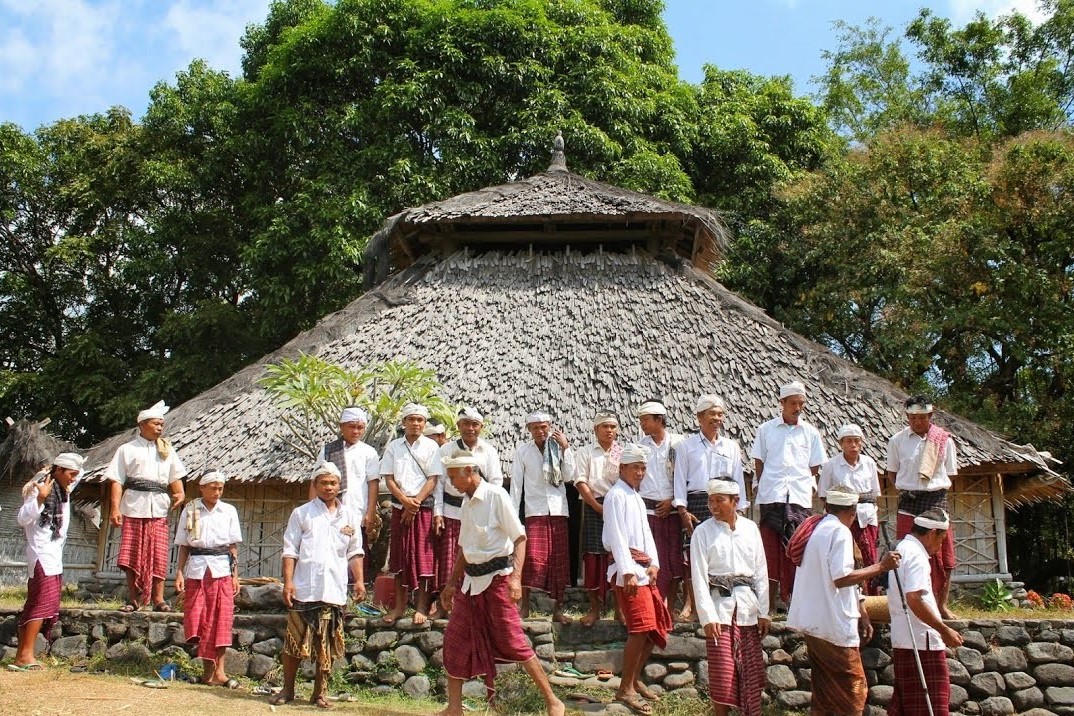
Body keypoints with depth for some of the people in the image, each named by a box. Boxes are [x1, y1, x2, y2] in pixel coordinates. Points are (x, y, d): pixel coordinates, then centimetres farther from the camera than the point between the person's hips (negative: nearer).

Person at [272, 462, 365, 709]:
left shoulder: (348, 516, 13)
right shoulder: (301, 513, 6)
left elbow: (354, 552, 14)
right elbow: (290, 551, 3)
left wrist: (359, 580, 4)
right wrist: (288, 582, -7)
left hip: (334, 591, 2)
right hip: (304, 589, -2)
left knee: (326, 646, 5)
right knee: (295, 642, 2)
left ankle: (320, 692, 16)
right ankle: (287, 689, 17)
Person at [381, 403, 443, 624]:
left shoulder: (431, 447, 2)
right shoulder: (393, 447, 7)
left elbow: (433, 479, -3)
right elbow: (389, 479, 3)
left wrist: (416, 502, -12)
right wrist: (405, 501, -9)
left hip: (424, 507, -2)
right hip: (399, 506, 2)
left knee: (423, 555, -3)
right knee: (399, 555, 5)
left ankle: (421, 606, 2)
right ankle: (400, 604, 13)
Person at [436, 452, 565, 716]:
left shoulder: (496, 496, -12)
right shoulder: (466, 503, 11)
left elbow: (520, 538, -14)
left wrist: (516, 577, -24)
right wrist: (452, 583, 20)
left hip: (497, 578, -8)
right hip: (471, 580, 8)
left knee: (513, 642, -5)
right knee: (455, 641, 7)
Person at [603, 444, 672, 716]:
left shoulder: (637, 498, 21)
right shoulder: (617, 495, -8)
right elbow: (617, 537, -16)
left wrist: (654, 564, 2)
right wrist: (628, 572, -22)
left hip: (645, 571, 10)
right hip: (628, 571, -9)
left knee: (657, 626, 10)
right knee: (640, 628, -13)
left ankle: (635, 680, 22)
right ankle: (625, 689, -3)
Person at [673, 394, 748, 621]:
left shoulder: (731, 446, 13)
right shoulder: (687, 446, 7)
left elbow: (738, 479, 15)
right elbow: (680, 479, 3)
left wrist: (741, 509, 9)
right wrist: (682, 510, -5)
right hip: (696, 504, -2)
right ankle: (691, 604, 3)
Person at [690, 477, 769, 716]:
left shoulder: (750, 528, 4)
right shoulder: (703, 532, -4)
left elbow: (761, 572, 7)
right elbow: (699, 577, -7)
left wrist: (763, 611, 6)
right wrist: (708, 616, -12)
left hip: (747, 607, 3)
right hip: (720, 607, -3)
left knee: (752, 670, 8)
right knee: (723, 672, 1)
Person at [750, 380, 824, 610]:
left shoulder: (810, 432, 10)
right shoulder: (766, 429, 7)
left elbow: (814, 467, 14)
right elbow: (758, 462, 9)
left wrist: (807, 486, 3)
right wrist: (763, 487, 1)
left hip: (799, 498, 1)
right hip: (771, 496, -1)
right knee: (770, 548, 0)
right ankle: (770, 599, 5)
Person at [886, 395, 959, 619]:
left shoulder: (944, 440, 3)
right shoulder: (897, 440, 3)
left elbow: (950, 473, 10)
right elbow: (891, 472, 13)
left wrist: (937, 490, -1)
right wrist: (905, 489, 0)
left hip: (936, 501, 0)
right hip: (908, 502, 0)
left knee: (943, 556, 3)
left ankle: (942, 605, 17)